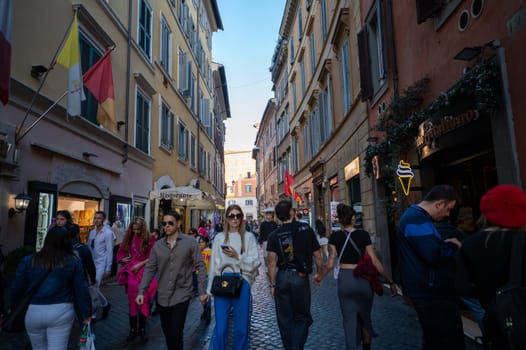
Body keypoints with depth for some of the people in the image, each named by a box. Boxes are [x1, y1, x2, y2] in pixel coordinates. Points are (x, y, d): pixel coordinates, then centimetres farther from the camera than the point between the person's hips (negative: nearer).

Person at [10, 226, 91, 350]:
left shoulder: (28, 260, -1)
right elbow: (81, 290, -4)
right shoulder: (74, 261, -4)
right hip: (61, 312, -2)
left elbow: (16, 289, 3)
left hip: (33, 312, 3)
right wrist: (85, 314, 5)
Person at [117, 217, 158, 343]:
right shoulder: (128, 238, 7)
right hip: (131, 273, 3)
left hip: (144, 272, -3)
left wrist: (140, 264, -15)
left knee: (143, 301, 0)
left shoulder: (149, 239, -6)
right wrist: (123, 259, -3)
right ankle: (133, 330, 22)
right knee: (132, 301, 10)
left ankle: (142, 330, 15)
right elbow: (121, 252, 15)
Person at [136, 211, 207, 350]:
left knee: (176, 333, -4)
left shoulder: (190, 242, -10)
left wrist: (202, 291, -12)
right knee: (166, 331, 17)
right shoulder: (158, 245, 2)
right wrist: (141, 291, -4)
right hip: (163, 296, 4)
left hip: (181, 294, -4)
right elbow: (149, 269, 4)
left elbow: (200, 266, -9)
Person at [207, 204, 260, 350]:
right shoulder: (219, 237, 6)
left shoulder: (249, 237, 2)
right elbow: (214, 263, 7)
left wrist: (238, 256, -15)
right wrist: (210, 288, 8)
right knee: (220, 328, 3)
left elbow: (254, 262, -2)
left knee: (241, 328, 8)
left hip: (242, 284, -1)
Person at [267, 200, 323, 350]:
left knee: (285, 320, 15)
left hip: (282, 277, 1)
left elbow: (272, 262, -8)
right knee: (302, 318, 13)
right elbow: (317, 255, 1)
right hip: (301, 277, -1)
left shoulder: (274, 235, -2)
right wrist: (319, 273, 15)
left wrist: (272, 284, -2)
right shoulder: (306, 228, -3)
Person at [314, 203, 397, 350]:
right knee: (365, 317, 21)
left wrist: (320, 278, 11)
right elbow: (375, 261, -7)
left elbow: (330, 263, -5)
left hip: (345, 279, 0)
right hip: (363, 279, 0)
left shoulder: (335, 236, -4)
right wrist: (390, 282, 1)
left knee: (349, 318, 11)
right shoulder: (363, 234, -7)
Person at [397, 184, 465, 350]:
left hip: (429, 290, 11)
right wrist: (453, 245, -10)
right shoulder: (417, 219, -19)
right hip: (431, 291, -11)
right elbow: (434, 254, -29)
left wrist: (446, 244, 6)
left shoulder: (416, 216, 16)